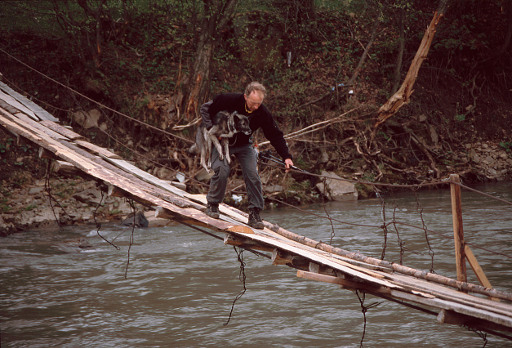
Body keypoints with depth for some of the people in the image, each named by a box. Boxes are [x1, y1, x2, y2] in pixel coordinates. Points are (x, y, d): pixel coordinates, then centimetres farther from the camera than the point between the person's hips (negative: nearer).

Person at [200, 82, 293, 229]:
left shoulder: (263, 113, -20)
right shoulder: (229, 100, -26)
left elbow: (275, 135, -11)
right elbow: (205, 108, -12)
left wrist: (286, 156, -19)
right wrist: (212, 128, -25)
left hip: (244, 145, 2)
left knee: (253, 175, -13)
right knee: (222, 170, -22)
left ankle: (254, 214, -4)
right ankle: (212, 204, 2)